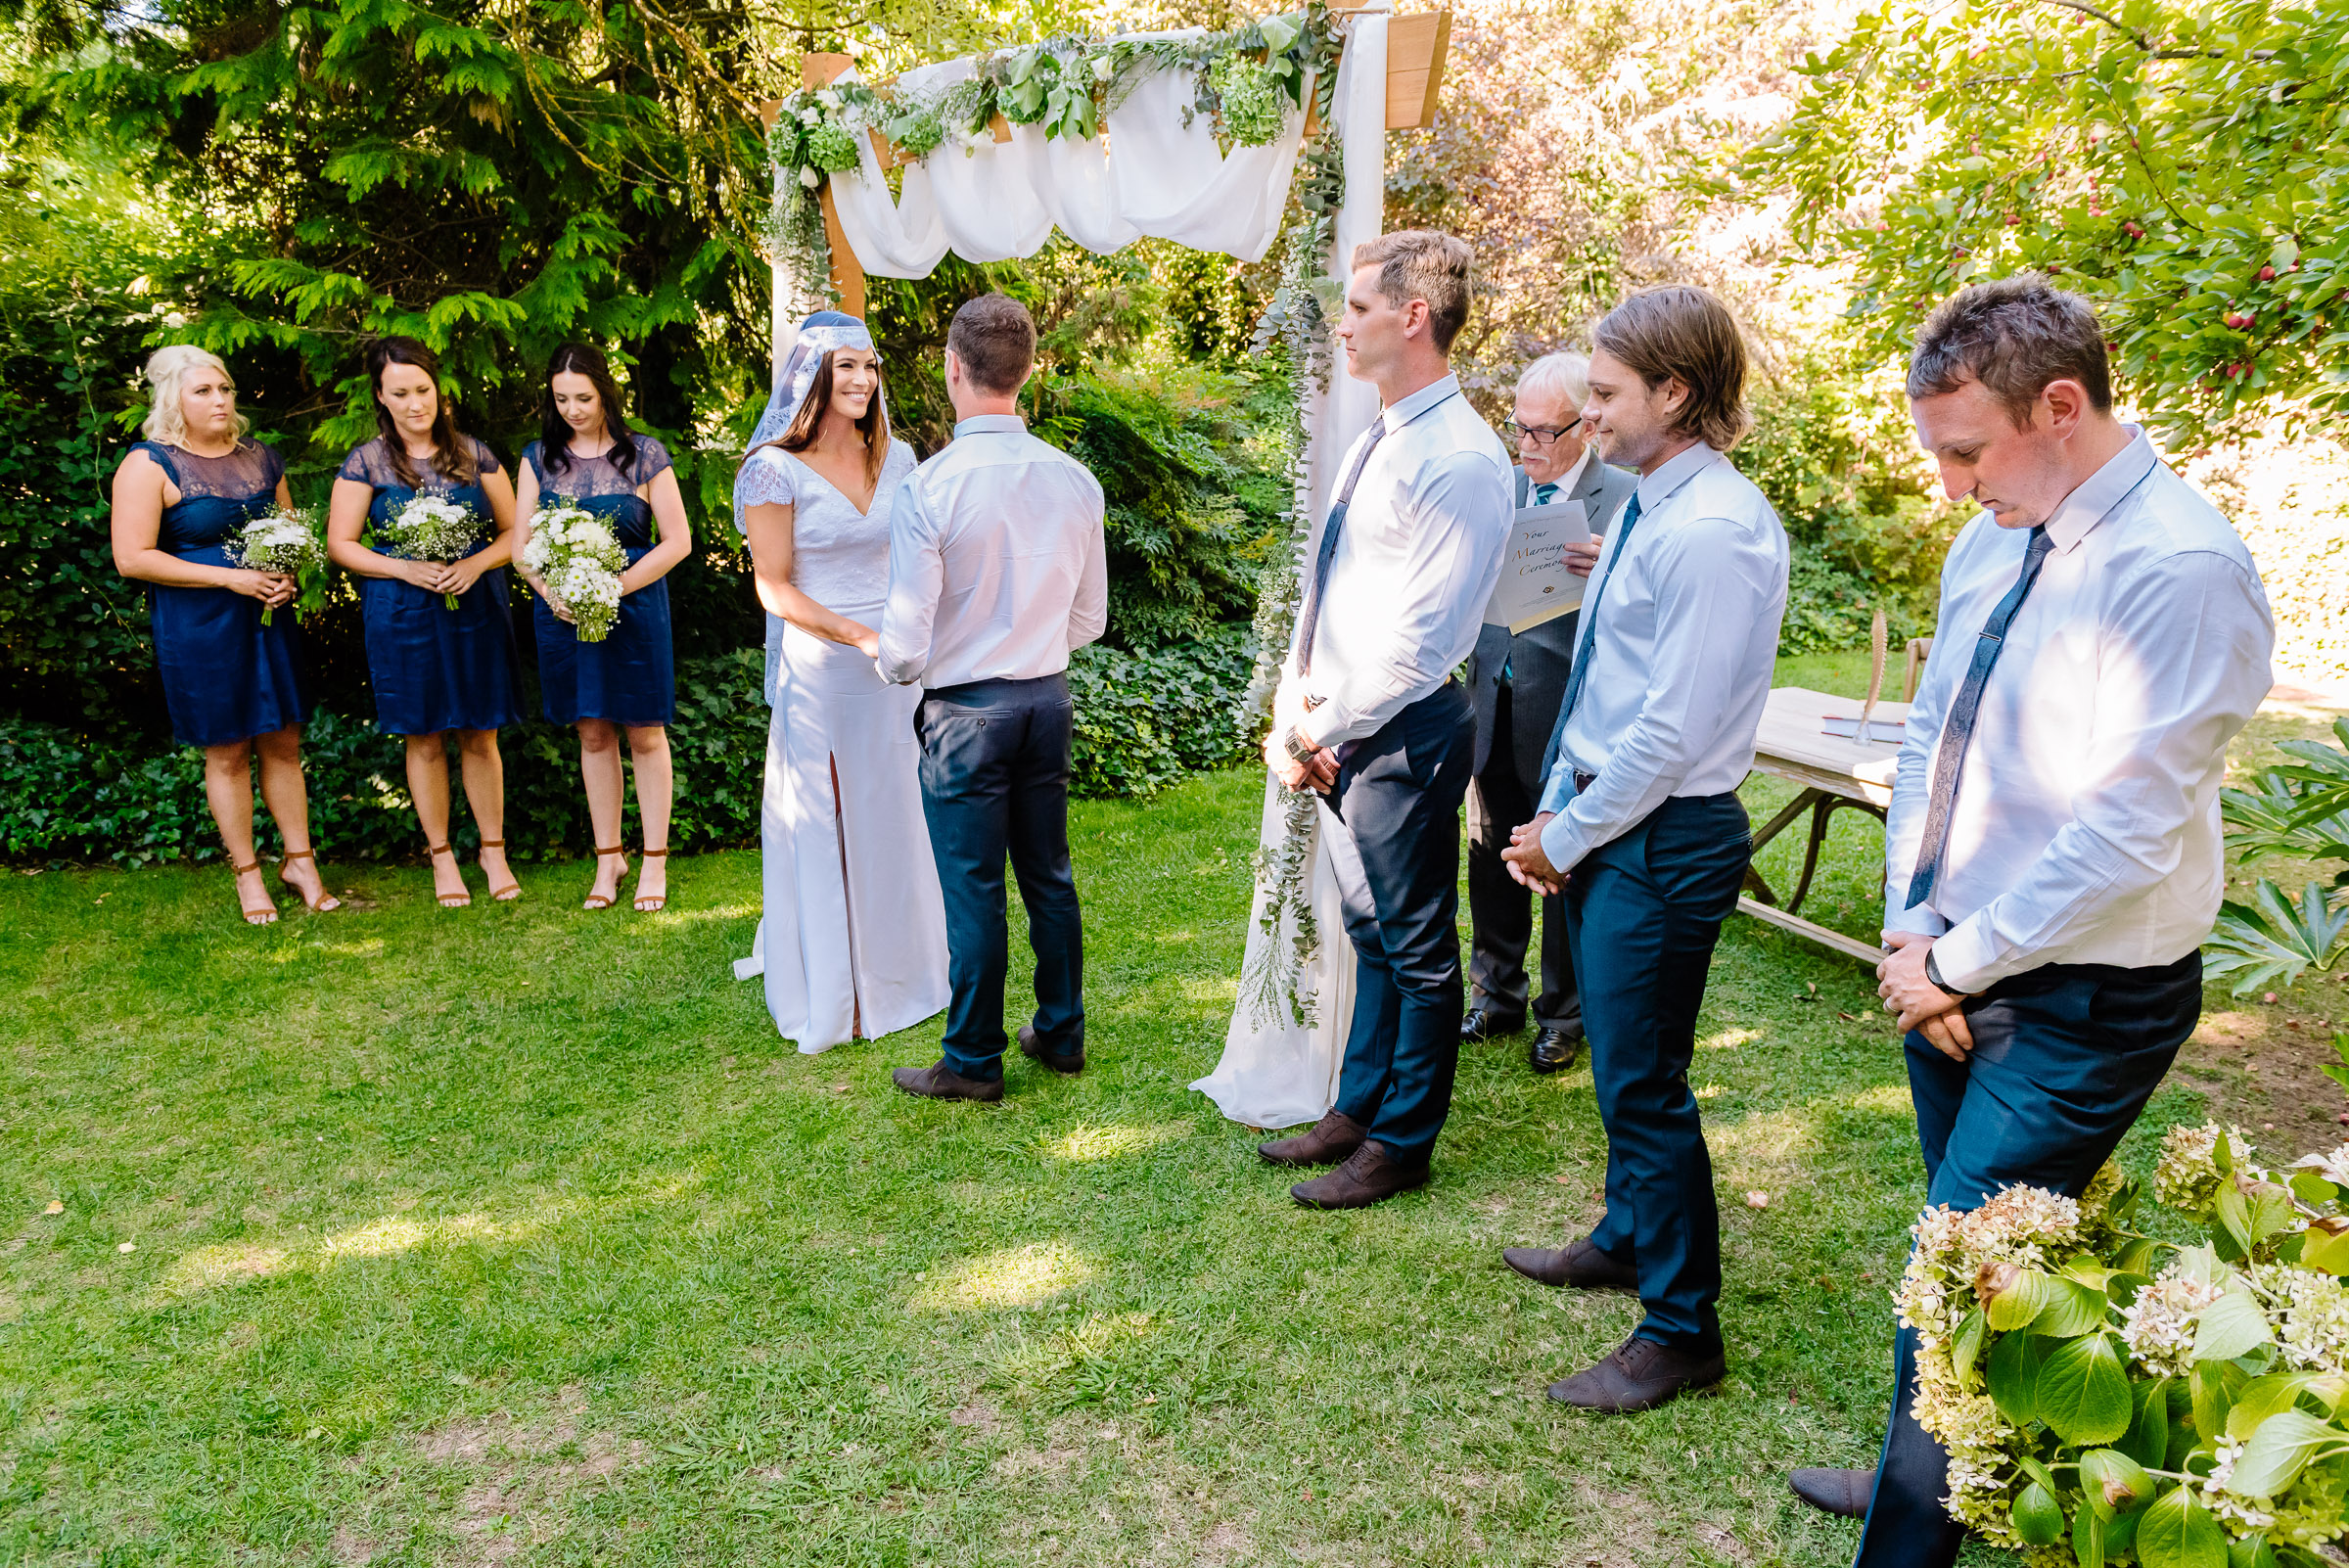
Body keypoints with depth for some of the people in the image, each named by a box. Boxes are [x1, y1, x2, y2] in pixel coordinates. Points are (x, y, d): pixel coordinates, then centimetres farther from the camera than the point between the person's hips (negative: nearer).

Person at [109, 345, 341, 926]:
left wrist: (288, 575, -3)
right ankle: (247, 873, 14)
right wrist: (231, 578, -17)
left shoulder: (260, 458, 10)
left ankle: (300, 861, 17)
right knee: (227, 751, 3)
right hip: (199, 625, -5)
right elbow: (132, 558, -13)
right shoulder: (150, 464, -7)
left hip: (269, 617, 5)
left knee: (283, 743, 8)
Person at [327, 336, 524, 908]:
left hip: (475, 607, 1)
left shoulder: (473, 455, 4)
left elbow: (513, 531, 7)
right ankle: (441, 856, 18)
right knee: (424, 739, 5)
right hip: (402, 614, -1)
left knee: (480, 736, 5)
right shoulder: (366, 462, 1)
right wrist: (405, 569, -14)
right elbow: (340, 544, 1)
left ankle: (494, 853, 17)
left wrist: (476, 563, -12)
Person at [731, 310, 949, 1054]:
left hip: (894, 672, 5)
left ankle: (895, 972, 33)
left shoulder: (897, 459, 6)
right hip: (819, 675, -5)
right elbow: (774, 588, -10)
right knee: (824, 828, 6)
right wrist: (861, 635, -19)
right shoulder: (778, 470, -9)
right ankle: (828, 989, 22)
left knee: (894, 819, 14)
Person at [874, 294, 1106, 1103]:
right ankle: (1061, 1033, 32)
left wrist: (880, 651, 7)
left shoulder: (927, 488, -18)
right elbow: (1089, 619, 7)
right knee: (1049, 874, 17)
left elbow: (905, 646, -16)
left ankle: (973, 1063, 20)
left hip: (965, 711, -5)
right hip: (1049, 699, 5)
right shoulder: (1075, 480, -3)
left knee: (974, 890, 6)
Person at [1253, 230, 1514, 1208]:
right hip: (1339, 730, 9)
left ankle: (1401, 1146, 22)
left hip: (1403, 735, -9)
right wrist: (1293, 713, 4)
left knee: (1417, 946, 6)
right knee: (1371, 933, 20)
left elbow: (1418, 639, -21)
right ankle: (1358, 1109, 36)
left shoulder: (1459, 460, -18)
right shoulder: (1378, 442, 13)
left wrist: (1326, 730, -12)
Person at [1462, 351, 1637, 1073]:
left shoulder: (1625, 498, -9)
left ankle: (1563, 1015, 27)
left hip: (1568, 715, -5)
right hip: (1495, 708, 5)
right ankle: (1497, 994, 36)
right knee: (1490, 856, 16)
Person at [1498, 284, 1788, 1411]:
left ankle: (1681, 1329, 19)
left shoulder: (1712, 530, -21)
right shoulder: (1648, 506, 9)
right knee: (1619, 1061, 23)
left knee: (1642, 1082, 1)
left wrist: (1566, 839, -13)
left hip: (1663, 841, -9)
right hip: (1602, 822, 9)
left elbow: (1674, 730, -22)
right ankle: (1628, 1237, 44)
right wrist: (1554, 811, 7)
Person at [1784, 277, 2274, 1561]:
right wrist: (1911, 921, -1)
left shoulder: (2181, 571, -21)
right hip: (1956, 966, 7)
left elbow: (2124, 836, -23)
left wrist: (1955, 964, -14)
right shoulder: (1990, 545, 3)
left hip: (2076, 1005, -7)